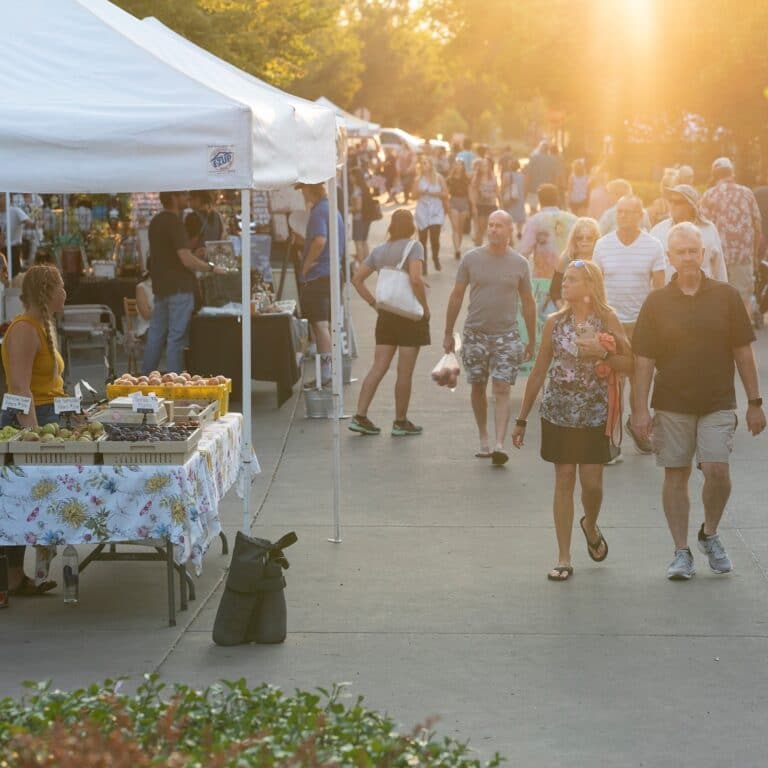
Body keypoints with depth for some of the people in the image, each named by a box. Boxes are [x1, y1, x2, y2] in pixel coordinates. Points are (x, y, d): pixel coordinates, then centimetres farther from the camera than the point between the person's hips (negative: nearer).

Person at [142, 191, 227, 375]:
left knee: (156, 333, 13)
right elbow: (187, 260, -21)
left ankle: (145, 378, 17)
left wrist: (195, 255, 18)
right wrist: (212, 268, -10)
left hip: (160, 286, 9)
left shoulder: (156, 221, 12)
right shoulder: (174, 223, -16)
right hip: (178, 288, -9)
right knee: (177, 337, -5)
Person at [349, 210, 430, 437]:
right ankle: (401, 422, 8)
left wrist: (374, 303, 11)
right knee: (405, 372, 2)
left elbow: (357, 279, 10)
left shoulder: (379, 251, 10)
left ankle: (360, 416, 0)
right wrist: (425, 307, -12)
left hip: (386, 314, 6)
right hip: (411, 315, -6)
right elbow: (416, 279, -23)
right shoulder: (414, 247, -9)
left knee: (378, 368, 6)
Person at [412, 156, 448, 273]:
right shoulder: (418, 179, 4)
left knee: (435, 237, -8)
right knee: (422, 239, 3)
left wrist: (434, 193, -14)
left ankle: (436, 258, 19)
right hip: (422, 211, 2)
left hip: (436, 211, -2)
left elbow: (445, 194, -3)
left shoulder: (439, 178, 0)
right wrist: (420, 193, -15)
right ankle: (423, 263, 12)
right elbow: (413, 196, 4)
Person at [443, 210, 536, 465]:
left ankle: (499, 444, -15)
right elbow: (456, 296, 7)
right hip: (475, 333, 1)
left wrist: (532, 341, 10)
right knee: (478, 387, 9)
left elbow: (528, 303, 9)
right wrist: (448, 333, 7)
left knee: (502, 390, -9)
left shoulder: (519, 263, 1)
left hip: (506, 335, -1)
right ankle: (483, 438, 24)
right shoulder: (471, 258, 0)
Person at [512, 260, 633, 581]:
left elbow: (629, 364, -3)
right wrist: (522, 418, 8)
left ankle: (590, 525, 34)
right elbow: (539, 371, 8)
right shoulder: (555, 322, 3)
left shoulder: (607, 320, -2)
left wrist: (602, 352, -20)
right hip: (558, 413, 1)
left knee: (592, 483, -1)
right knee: (564, 480, 2)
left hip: (594, 415, -1)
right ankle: (564, 558, 7)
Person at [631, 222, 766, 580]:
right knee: (676, 475, 3)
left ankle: (710, 534, 15)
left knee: (717, 471, -12)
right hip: (671, 405, 1)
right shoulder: (657, 302, 1)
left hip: (718, 403, 0)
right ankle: (681, 552, 13)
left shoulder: (726, 296, 1)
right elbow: (644, 360, 2)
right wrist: (640, 409, -4)